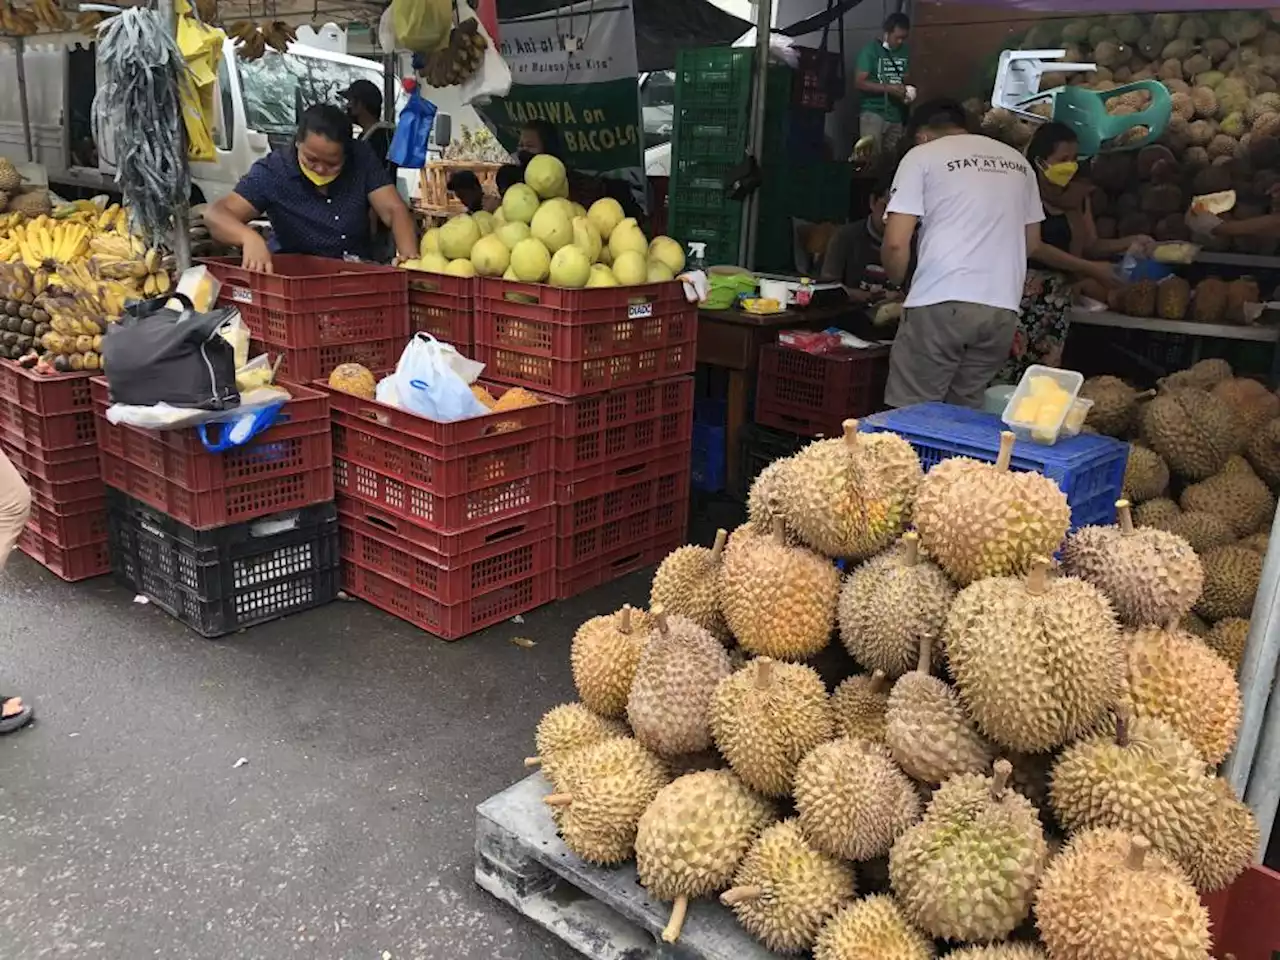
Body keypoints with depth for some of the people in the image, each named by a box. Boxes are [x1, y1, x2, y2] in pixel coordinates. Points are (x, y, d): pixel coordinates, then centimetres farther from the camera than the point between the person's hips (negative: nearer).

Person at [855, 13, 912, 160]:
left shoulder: (905, 52, 9)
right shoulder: (870, 50, -6)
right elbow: (859, 82, -13)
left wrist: (907, 90, -3)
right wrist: (889, 88, -20)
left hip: (896, 114, 5)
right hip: (873, 112, -5)